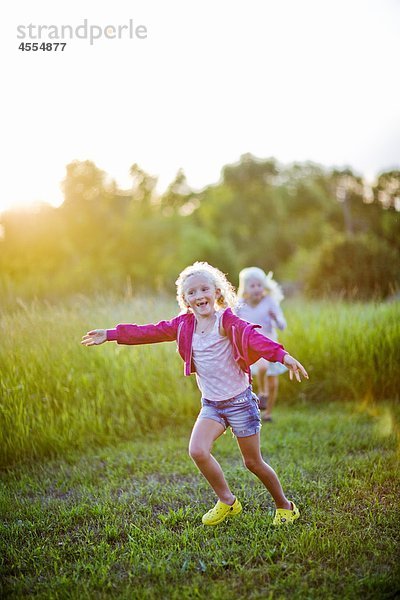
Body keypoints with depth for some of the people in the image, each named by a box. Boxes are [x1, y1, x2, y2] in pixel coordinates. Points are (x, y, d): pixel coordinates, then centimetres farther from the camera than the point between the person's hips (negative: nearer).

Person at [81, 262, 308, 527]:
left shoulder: (226, 321, -16)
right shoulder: (184, 325, 2)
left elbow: (252, 337, -33)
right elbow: (149, 332, 10)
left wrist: (282, 355, -50)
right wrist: (110, 335, 12)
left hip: (240, 401, -5)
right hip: (211, 404, 5)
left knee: (253, 462, 5)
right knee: (197, 451, -15)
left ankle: (285, 506, 30)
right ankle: (227, 501, 8)